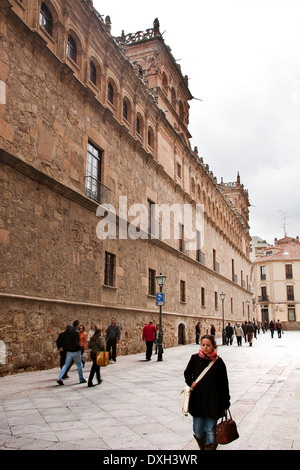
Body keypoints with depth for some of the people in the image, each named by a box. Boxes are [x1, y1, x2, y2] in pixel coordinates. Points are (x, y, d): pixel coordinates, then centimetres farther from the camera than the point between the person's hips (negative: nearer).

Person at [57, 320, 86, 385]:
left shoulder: (67, 332, 5)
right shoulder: (76, 333, -17)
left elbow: (65, 341, 10)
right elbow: (77, 343, -22)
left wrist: (66, 348, 17)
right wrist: (79, 348, -5)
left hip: (68, 351, 6)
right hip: (75, 351, -6)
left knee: (66, 365, 9)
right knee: (79, 365, 8)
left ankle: (59, 378, -2)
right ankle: (81, 379, 17)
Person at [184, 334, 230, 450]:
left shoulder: (218, 361, -7)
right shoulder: (195, 359, -3)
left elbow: (224, 383, -2)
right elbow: (187, 373, 14)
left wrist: (225, 402, -1)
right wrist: (191, 383, -6)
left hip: (212, 402, -2)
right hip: (197, 400, 2)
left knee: (210, 430, 4)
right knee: (198, 430, 11)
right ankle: (203, 447, 36)